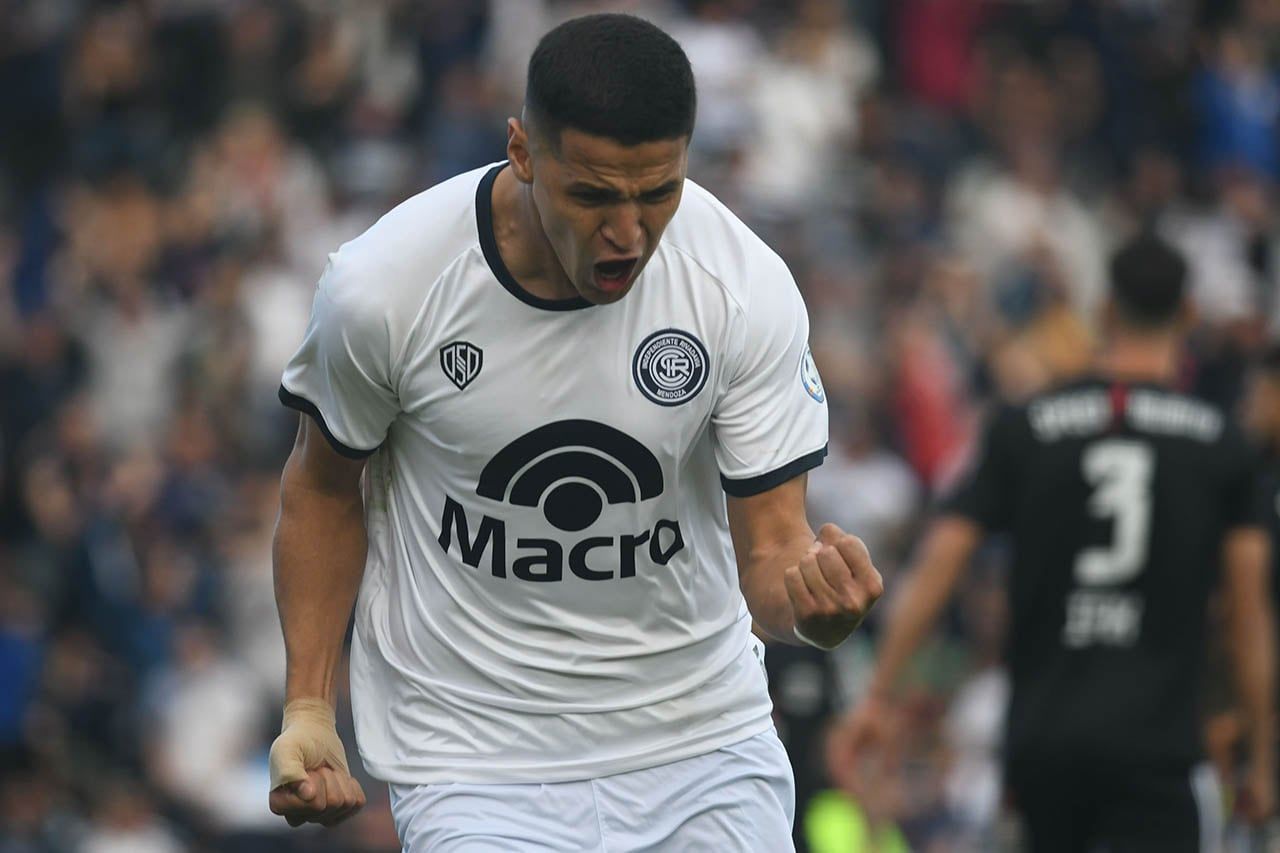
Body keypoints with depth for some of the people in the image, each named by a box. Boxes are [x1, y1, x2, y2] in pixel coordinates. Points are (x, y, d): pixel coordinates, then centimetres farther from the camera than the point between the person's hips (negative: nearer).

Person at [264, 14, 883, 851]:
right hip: (474, 760, -2)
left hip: (702, 738, 2)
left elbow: (771, 550, -12)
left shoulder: (750, 289, -15)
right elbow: (325, 485, 1)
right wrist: (308, 710, -4)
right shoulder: (382, 286, -17)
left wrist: (813, 598, -35)